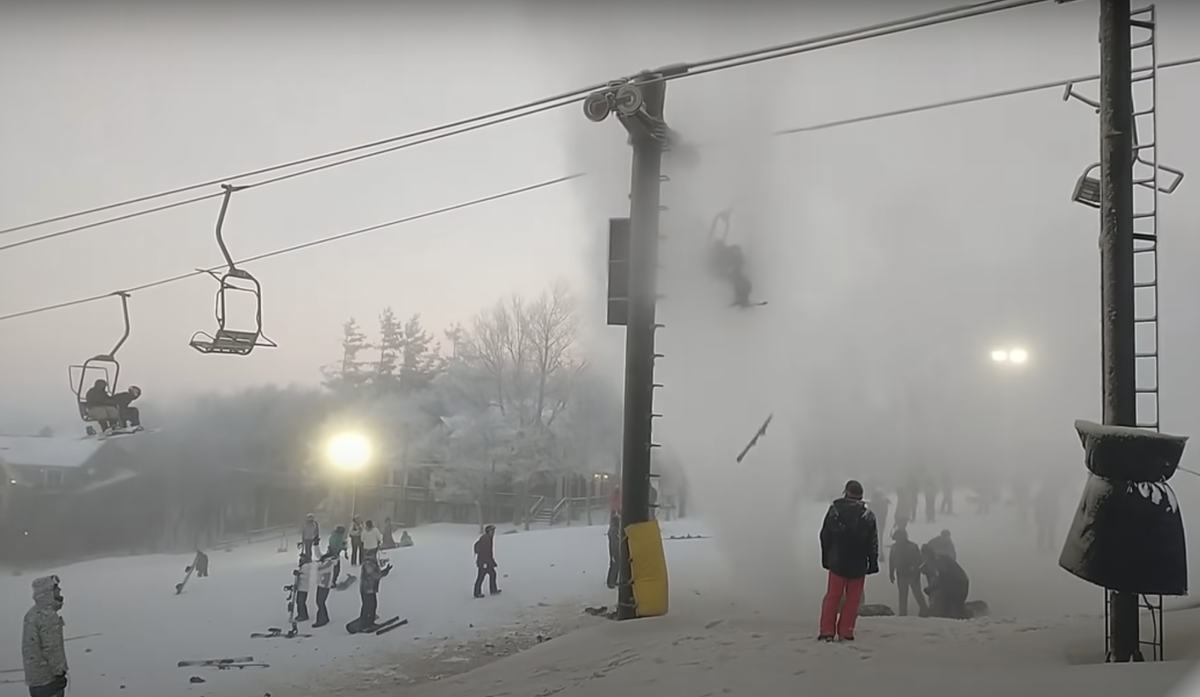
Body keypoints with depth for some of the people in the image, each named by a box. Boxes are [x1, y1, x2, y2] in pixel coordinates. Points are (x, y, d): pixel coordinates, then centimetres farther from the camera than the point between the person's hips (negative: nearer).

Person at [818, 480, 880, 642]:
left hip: (837, 563, 0)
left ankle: (827, 631, 4)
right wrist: (873, 564, 8)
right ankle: (845, 632, 6)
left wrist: (826, 559, 11)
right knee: (853, 599, 8)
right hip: (858, 565, 0)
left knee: (832, 596, 8)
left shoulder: (834, 510, -6)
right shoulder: (868, 516, -7)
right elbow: (873, 543, -2)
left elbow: (825, 537, 1)